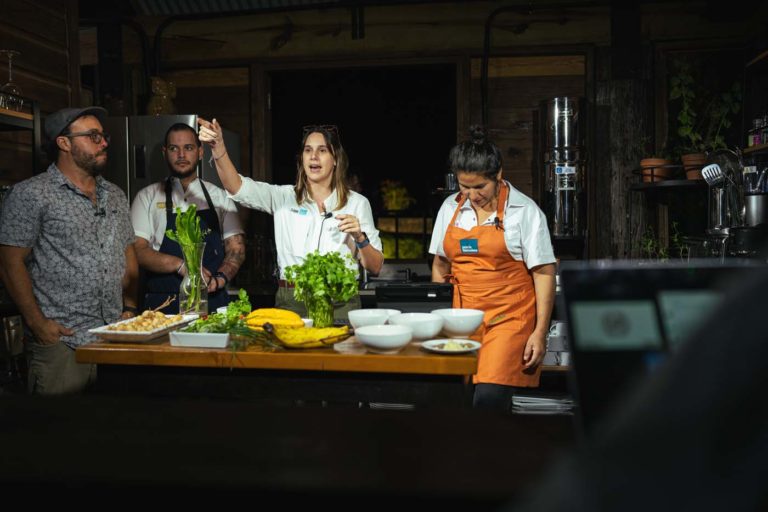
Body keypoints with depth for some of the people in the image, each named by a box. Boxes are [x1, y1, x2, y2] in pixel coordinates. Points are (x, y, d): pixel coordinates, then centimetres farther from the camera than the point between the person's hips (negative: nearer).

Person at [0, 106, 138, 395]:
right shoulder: (30, 195, -3)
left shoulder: (115, 196, 15)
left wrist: (129, 308, 7)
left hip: (116, 338, 5)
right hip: (60, 342, -5)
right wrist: (37, 322, -12)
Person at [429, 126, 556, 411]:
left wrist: (540, 332, -9)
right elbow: (440, 266, 17)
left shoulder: (524, 211, -5)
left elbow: (544, 272, -5)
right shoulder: (450, 208, 9)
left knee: (490, 396, -18)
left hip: (509, 319, -4)